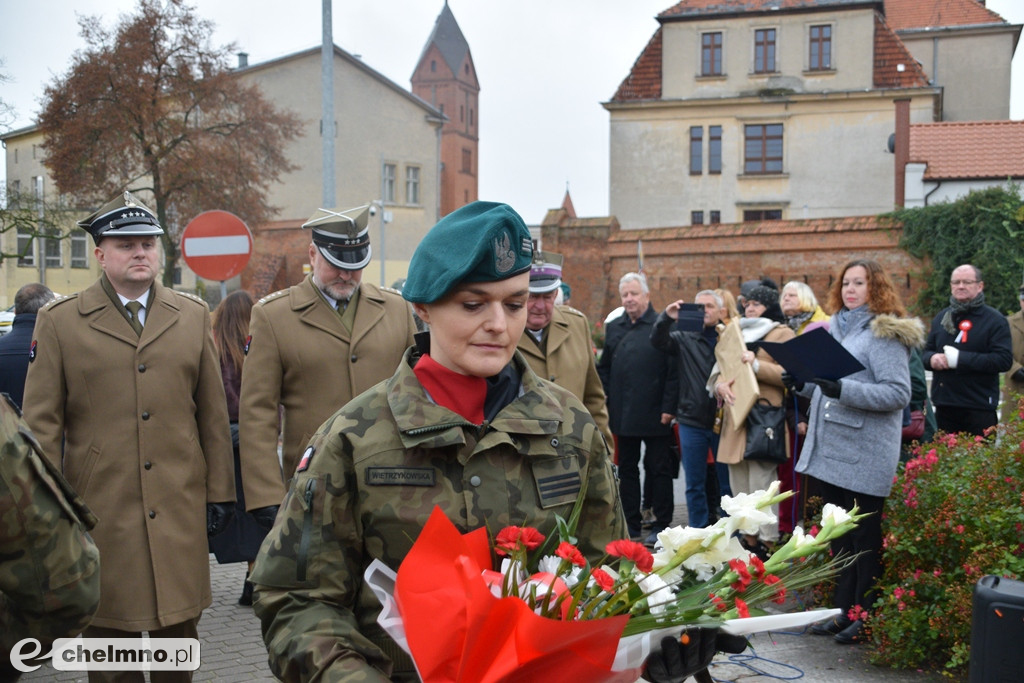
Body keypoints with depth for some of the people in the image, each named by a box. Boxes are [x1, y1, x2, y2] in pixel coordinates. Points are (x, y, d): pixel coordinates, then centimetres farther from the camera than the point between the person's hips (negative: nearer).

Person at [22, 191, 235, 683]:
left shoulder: (193, 315, 10)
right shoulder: (59, 321, 3)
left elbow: (213, 413, 10)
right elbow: (42, 423, 2)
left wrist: (219, 492, 8)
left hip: (179, 509, 2)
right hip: (99, 510, -2)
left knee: (179, 629, 9)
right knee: (107, 634, 7)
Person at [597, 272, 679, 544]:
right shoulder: (613, 328, 11)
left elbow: (674, 371, -8)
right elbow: (603, 368, 15)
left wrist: (668, 408, -13)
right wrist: (605, 404, 6)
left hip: (655, 415, -5)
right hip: (623, 415, 5)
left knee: (660, 470, 4)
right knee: (627, 469, 11)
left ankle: (661, 525, 13)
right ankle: (631, 524, 19)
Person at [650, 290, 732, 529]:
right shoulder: (684, 338, 7)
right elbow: (658, 341, -7)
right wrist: (666, 318, -24)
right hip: (692, 421, 1)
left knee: (728, 481, 6)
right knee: (694, 484, 8)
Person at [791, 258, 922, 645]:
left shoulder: (883, 333, -9)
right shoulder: (836, 328, 16)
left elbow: (898, 393, -18)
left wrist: (843, 389, -27)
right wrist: (803, 383, 6)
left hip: (864, 456, -8)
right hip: (831, 450, 8)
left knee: (865, 539, 1)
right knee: (840, 537, 14)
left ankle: (865, 617, 11)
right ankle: (845, 611, 24)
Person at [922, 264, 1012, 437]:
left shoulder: (994, 320, -3)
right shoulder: (941, 318, 15)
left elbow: (1004, 360, -14)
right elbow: (926, 352, 21)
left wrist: (960, 359, -19)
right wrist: (932, 358, -4)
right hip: (944, 407, 5)